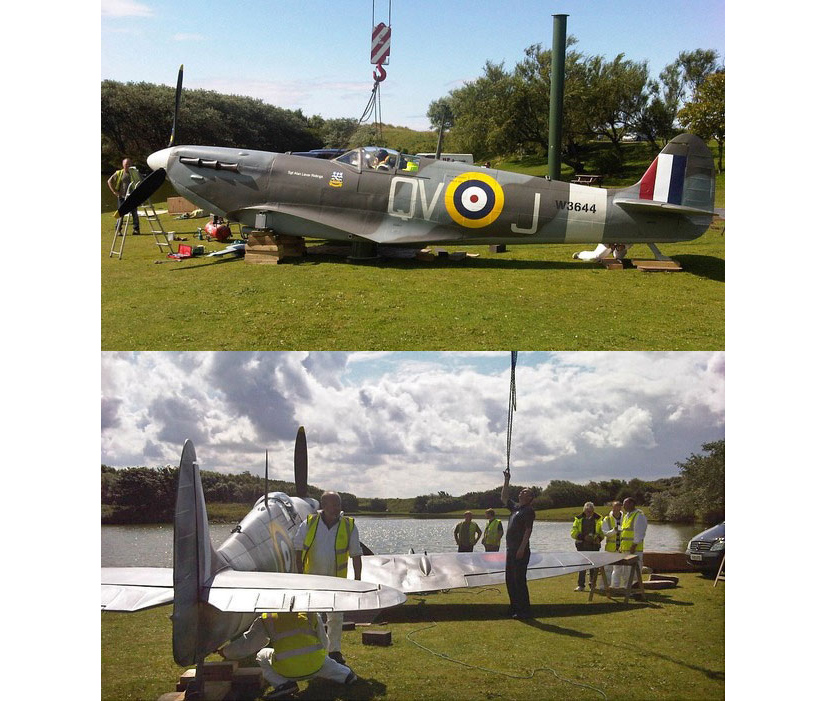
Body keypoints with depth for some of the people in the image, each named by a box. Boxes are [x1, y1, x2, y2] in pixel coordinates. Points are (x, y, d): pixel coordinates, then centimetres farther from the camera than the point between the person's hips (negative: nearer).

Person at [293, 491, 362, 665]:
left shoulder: (349, 526, -5)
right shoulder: (309, 524, -6)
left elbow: (356, 554, 0)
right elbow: (298, 548, 4)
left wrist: (357, 579, -2)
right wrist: (299, 573, 3)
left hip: (336, 579, 0)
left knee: (336, 617, 9)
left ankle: (334, 650, 22)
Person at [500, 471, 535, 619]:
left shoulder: (528, 511, -9)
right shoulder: (515, 507, 16)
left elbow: (528, 530, -16)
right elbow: (504, 498, 27)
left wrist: (522, 549, -21)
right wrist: (506, 481, 21)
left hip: (521, 551, -9)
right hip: (510, 549, 9)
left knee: (519, 580, -9)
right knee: (510, 580, 12)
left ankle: (524, 610, -5)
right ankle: (514, 607, 19)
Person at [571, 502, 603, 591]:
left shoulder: (598, 519, 3)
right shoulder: (579, 519, 0)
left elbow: (602, 531, 11)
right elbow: (573, 533, -3)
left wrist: (599, 538, -11)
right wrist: (584, 537, -18)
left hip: (594, 545, 1)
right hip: (582, 546, -1)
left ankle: (592, 584, 16)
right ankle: (581, 585, 3)